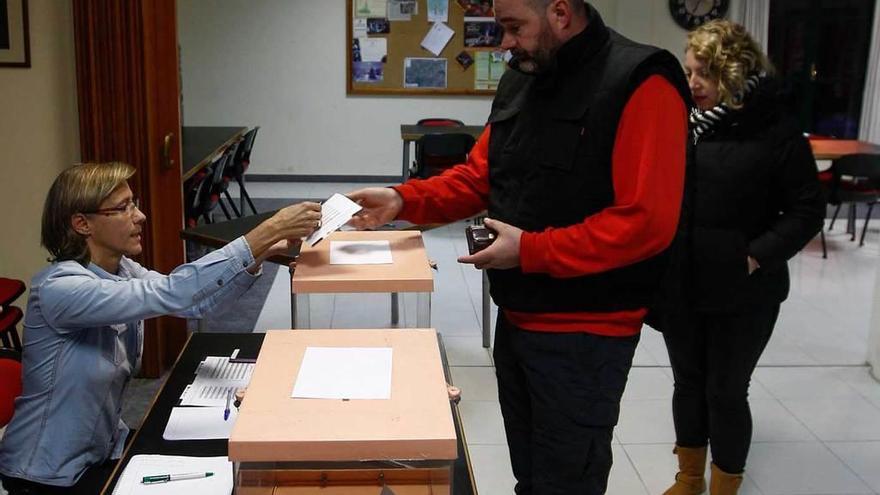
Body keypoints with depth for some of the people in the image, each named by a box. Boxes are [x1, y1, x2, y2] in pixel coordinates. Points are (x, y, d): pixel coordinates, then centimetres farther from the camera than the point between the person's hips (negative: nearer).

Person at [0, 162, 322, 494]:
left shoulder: (122, 270, -1)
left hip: (105, 448, 7)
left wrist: (261, 253, -26)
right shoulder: (59, 288, -28)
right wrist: (267, 232, -41)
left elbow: (193, 300, -9)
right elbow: (171, 295, -37)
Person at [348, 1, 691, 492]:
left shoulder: (640, 84, -18)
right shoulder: (519, 82, 8)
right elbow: (479, 176, 14)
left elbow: (646, 221, -26)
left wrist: (530, 251, -22)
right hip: (516, 319, 8)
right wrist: (404, 200, -2)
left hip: (583, 334, -8)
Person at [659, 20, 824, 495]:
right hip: (680, 286, 4)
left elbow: (807, 210, -8)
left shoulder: (775, 131, -10)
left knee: (726, 392, 8)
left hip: (742, 295, -4)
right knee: (687, 383, 18)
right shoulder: (682, 122, 1)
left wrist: (757, 257, -17)